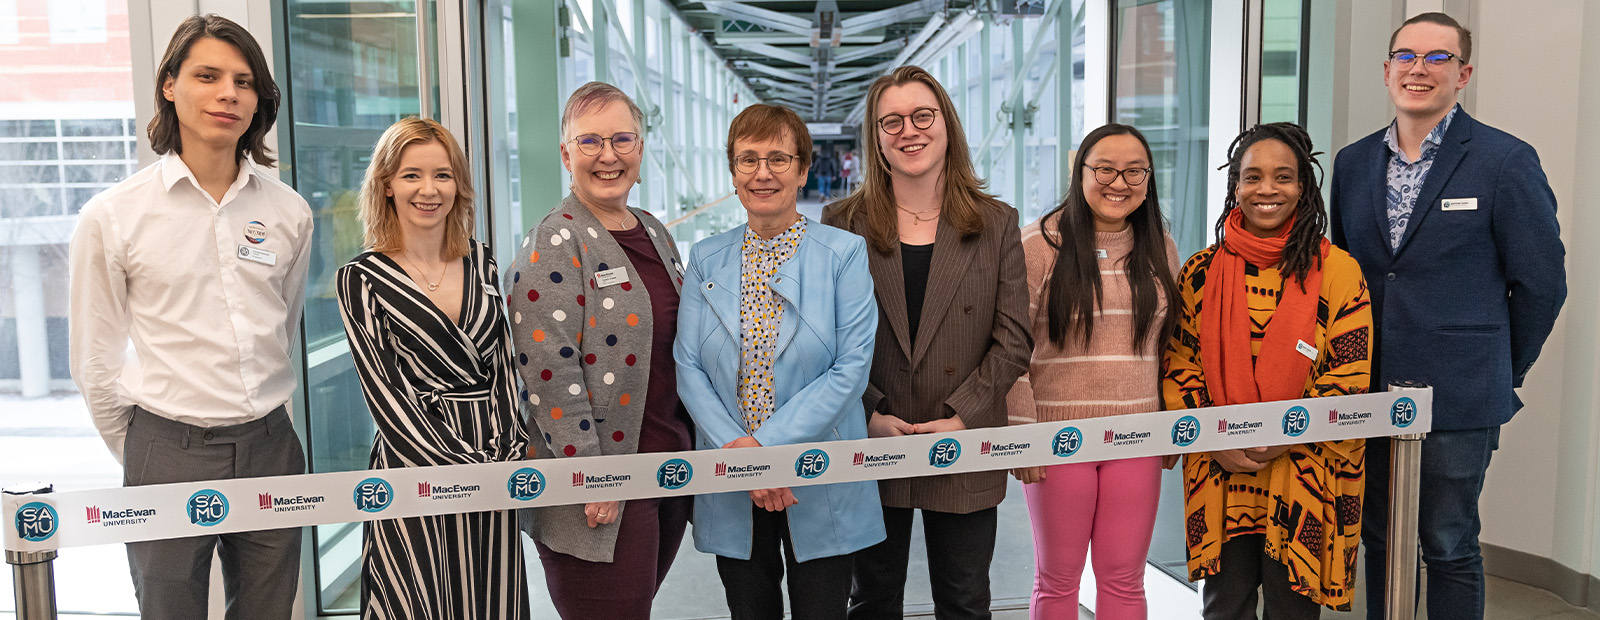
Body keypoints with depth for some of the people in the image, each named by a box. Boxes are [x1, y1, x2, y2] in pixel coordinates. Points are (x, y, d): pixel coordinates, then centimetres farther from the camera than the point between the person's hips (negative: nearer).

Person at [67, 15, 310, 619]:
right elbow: (94, 363, 2)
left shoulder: (288, 211, 2)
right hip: (169, 452, -2)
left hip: (270, 446, 3)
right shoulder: (113, 217, -5)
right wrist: (138, 456, 8)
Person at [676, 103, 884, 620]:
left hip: (819, 483, -2)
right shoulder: (706, 259, 6)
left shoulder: (845, 253, -4)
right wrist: (737, 448, -15)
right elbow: (688, 366, 0)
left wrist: (769, 444, -18)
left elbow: (852, 367, -11)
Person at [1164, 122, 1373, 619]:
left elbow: (1349, 377, -5)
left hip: (1305, 478, -2)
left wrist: (1284, 438, -14)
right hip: (1219, 472, 2)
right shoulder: (1201, 272, 4)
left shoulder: (1337, 271, -2)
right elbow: (1178, 368, 4)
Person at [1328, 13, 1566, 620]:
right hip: (1370, 391, 4)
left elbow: (1541, 281, -1)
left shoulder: (1506, 161, -5)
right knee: (1380, 540, 13)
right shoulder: (1353, 162, 8)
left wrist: (1502, 371, 5)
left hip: (1459, 399, -4)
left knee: (1449, 547, 4)